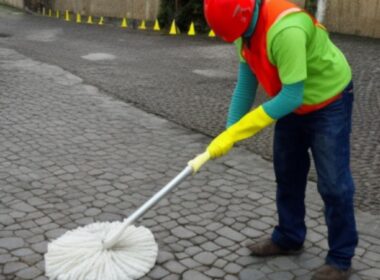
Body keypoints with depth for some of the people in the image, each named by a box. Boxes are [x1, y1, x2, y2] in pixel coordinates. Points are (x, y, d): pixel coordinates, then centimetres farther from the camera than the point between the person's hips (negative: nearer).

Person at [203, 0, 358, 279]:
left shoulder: (285, 30, -37)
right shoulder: (247, 23, -9)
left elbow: (291, 96, -35)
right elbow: (246, 82, -3)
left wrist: (235, 133, -31)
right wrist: (229, 132, -8)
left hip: (329, 102, -8)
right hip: (293, 104, 8)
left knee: (334, 184, -3)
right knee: (287, 174, 14)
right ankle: (289, 238, 30)